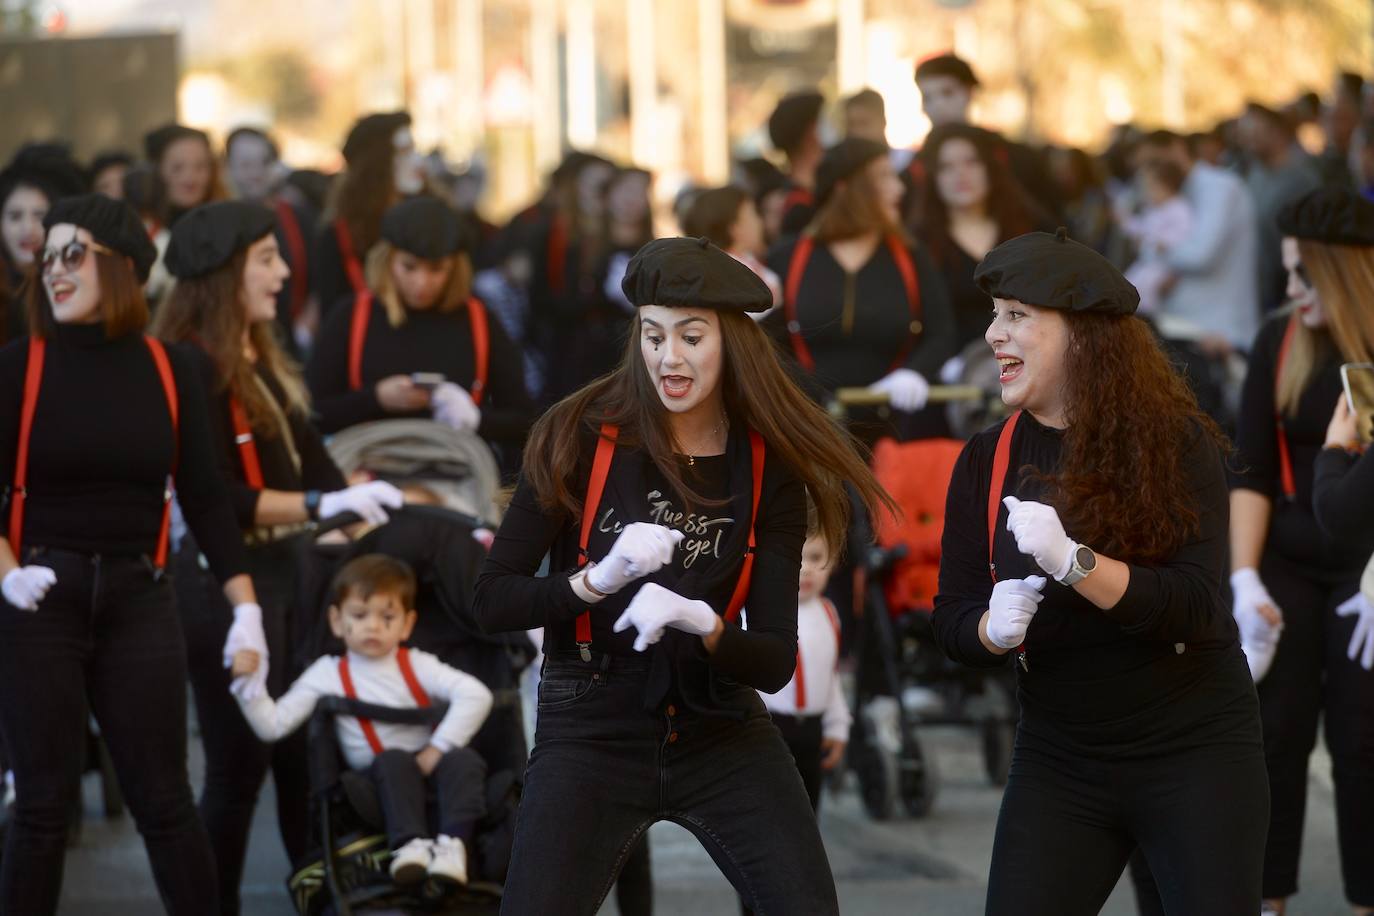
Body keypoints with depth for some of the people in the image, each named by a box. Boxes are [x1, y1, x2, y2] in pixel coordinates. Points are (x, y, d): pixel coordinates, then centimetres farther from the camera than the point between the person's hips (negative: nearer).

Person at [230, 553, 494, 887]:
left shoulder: (416, 666, 0)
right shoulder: (329, 675, 2)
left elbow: (476, 695, -12)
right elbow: (273, 725, -1)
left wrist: (438, 749, -18)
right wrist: (249, 684, -15)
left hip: (428, 767, 1)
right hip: (380, 783, -1)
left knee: (464, 760, -30)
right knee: (394, 761, -34)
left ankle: (453, 843, -43)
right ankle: (409, 844, -45)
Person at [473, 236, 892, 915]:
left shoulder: (768, 468, -3)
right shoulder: (580, 438, -8)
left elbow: (775, 663, -5)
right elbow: (490, 602, -8)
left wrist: (703, 625, -25)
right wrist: (598, 581, -24)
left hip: (723, 737, 2)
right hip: (591, 732, -2)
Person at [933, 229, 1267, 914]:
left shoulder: (1177, 443, -10)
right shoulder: (987, 461, 2)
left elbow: (1195, 606, -19)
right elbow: (952, 622, 0)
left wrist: (1073, 561, -32)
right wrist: (997, 627, -22)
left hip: (1195, 753, -3)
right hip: (1059, 759, 3)